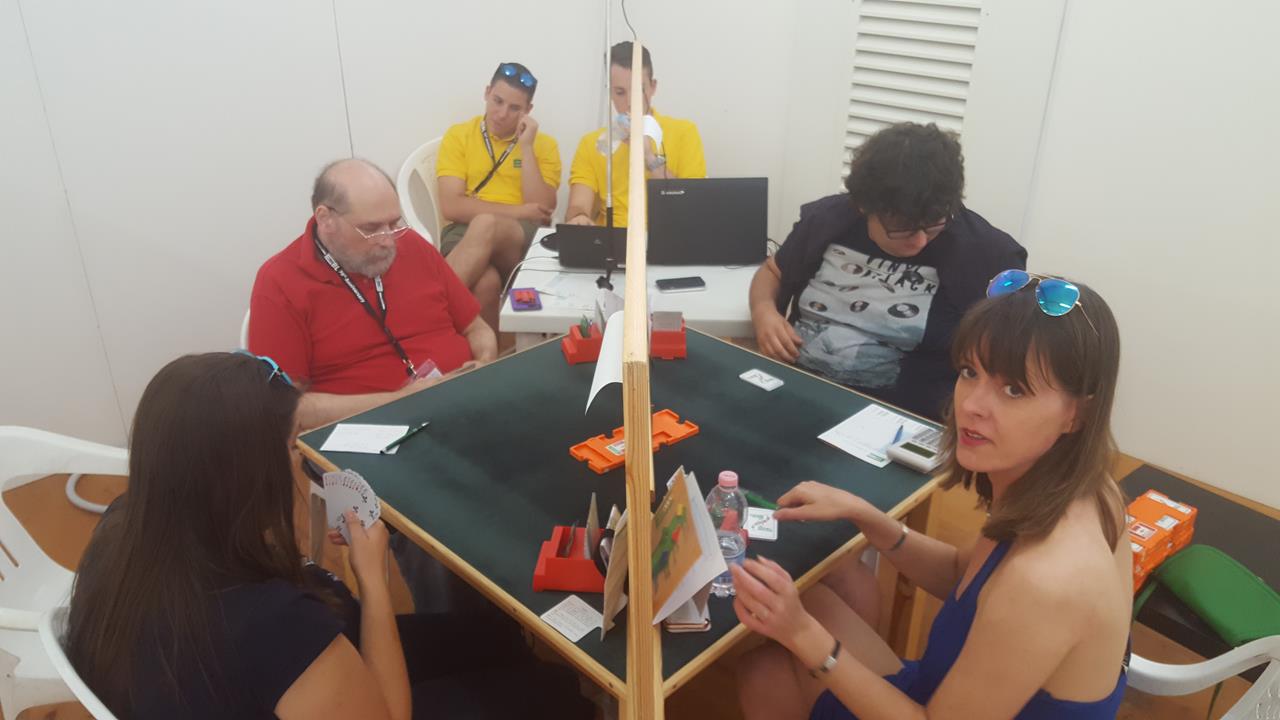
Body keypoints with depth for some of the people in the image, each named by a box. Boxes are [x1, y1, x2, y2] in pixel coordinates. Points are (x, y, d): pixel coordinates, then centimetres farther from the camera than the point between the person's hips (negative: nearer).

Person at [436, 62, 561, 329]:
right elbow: (451, 207, -2)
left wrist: (526, 147, -5)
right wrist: (517, 211, -7)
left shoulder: (544, 144, 11)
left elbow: (542, 211, -2)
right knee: (485, 283, -37)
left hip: (525, 238, 1)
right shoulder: (458, 135, 9)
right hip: (466, 232, 0)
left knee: (486, 224, -36)